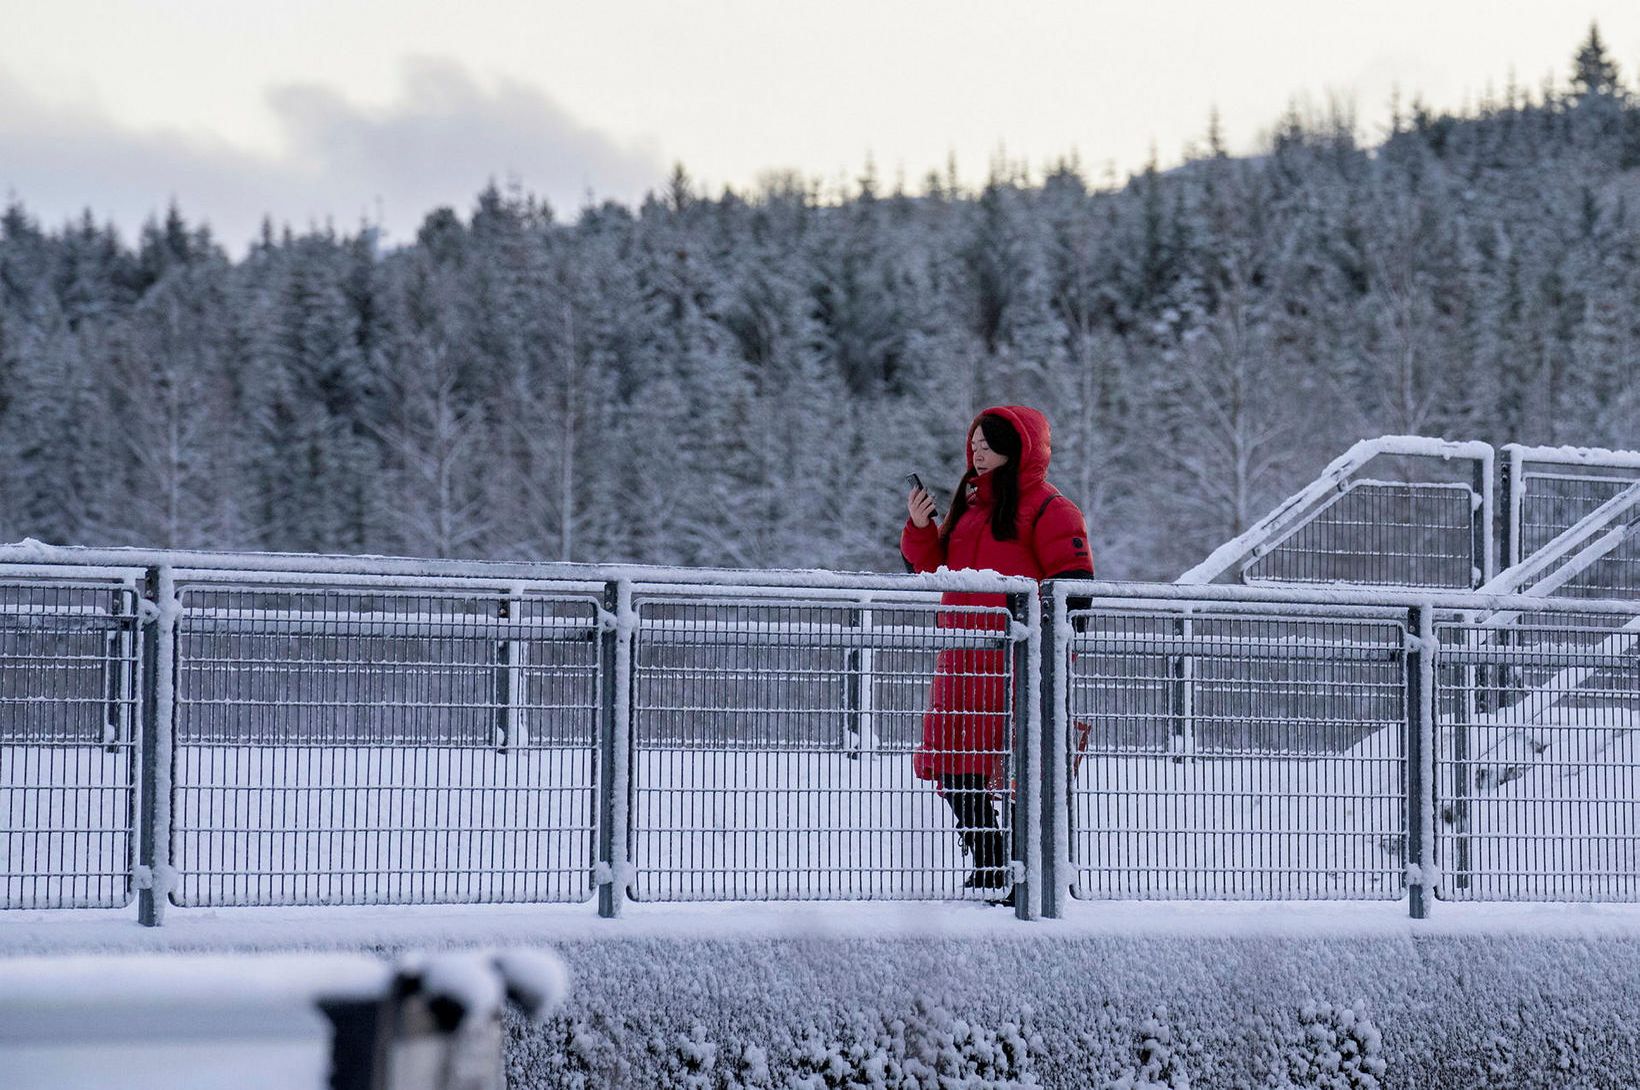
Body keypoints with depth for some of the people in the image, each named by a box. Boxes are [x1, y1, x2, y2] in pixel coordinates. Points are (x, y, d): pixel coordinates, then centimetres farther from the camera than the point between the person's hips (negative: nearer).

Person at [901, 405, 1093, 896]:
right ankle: (989, 870, 19)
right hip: (963, 660, 8)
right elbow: (929, 562, 23)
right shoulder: (971, 503, 18)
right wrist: (919, 527, 3)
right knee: (954, 768, 8)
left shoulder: (1047, 510, -5)